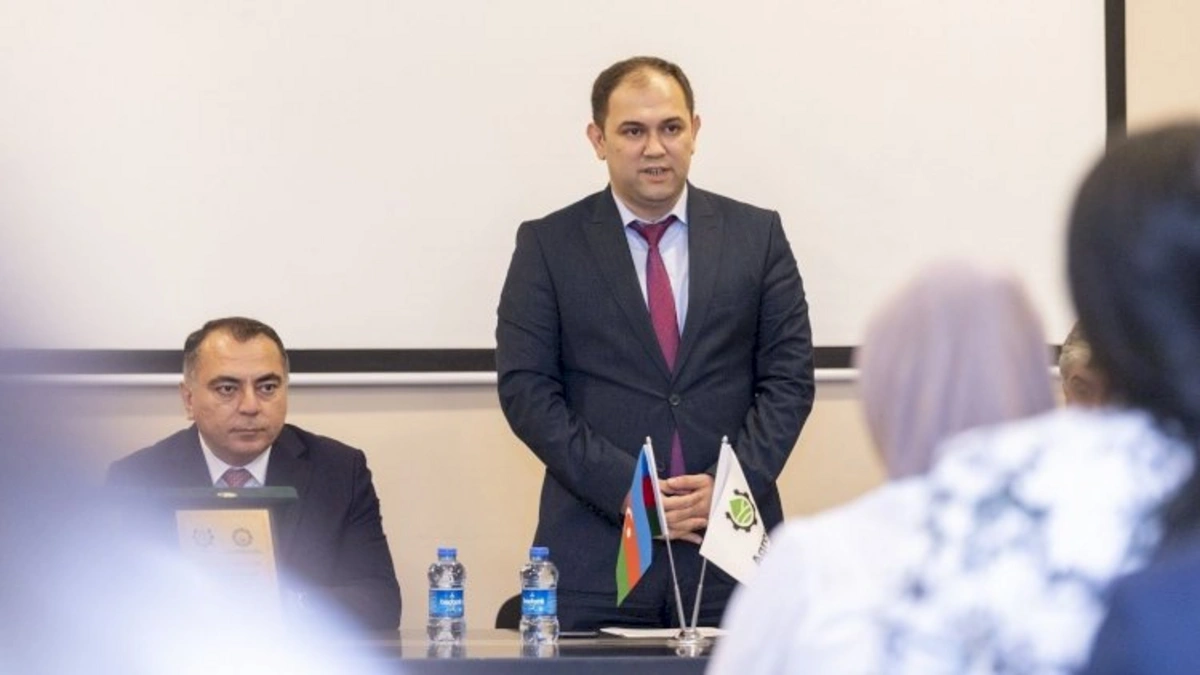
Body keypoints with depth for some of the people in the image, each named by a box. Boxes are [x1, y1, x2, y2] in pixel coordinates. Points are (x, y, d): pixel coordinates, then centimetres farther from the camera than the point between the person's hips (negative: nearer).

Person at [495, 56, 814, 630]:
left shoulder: (757, 235, 10)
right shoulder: (547, 245, 6)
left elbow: (788, 377, 6)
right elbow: (525, 388, -1)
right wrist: (624, 489, -11)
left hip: (732, 545, 1)